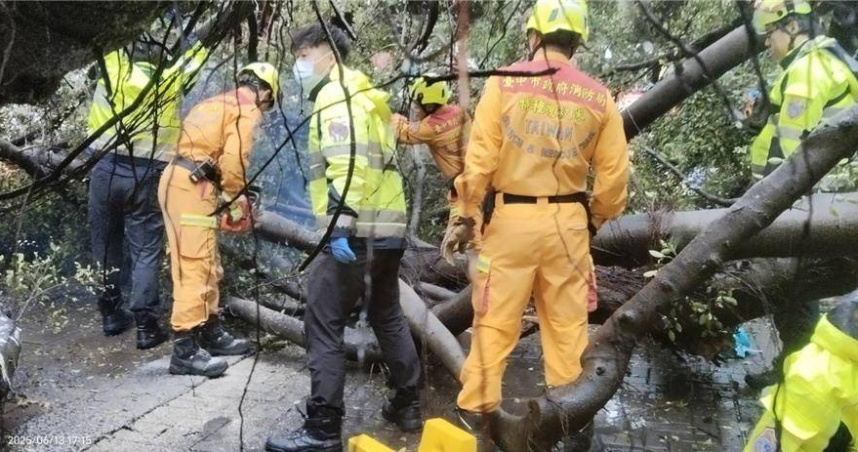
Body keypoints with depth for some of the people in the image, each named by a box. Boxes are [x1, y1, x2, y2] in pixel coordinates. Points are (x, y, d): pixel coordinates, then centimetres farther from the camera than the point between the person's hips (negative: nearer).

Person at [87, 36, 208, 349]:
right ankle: (146, 325, 1)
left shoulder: (113, 70, 3)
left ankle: (111, 312, 25)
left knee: (106, 244, 16)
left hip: (105, 169, 2)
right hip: (146, 175, -2)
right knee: (146, 250, 3)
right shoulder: (170, 79, 0)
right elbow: (193, 59, 16)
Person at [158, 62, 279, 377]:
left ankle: (211, 332, 27)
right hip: (192, 187, -10)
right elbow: (234, 160, -16)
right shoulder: (247, 111, -3)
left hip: (178, 180, 10)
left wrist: (230, 196, 20)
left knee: (207, 263, 17)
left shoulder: (218, 103, 24)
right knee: (195, 266, -10)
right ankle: (185, 350, -9)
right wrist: (237, 201, -3)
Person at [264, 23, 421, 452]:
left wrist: (340, 224, -27)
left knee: (323, 325, -5)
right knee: (387, 316, 20)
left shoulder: (336, 97, -8)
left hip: (354, 232, -10)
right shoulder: (364, 95, 22)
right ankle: (408, 404, 29)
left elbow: (348, 166, -22)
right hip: (387, 226, 10)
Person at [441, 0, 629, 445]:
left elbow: (480, 160, -8)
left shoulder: (503, 83, -6)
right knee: (567, 323, 14)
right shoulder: (598, 97, 1)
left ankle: (477, 408, 21)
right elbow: (614, 174, 2)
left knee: (495, 319, 10)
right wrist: (596, 219, 18)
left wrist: (464, 217, 0)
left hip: (512, 218, -2)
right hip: (568, 220, 2)